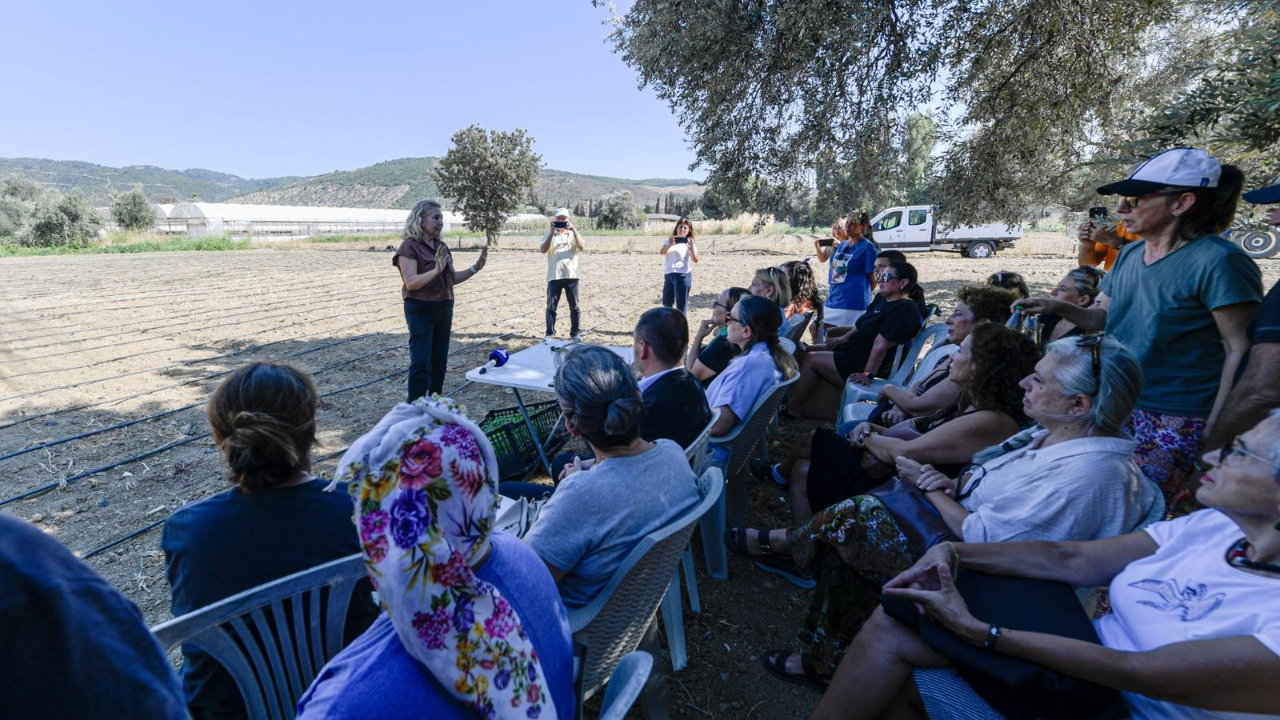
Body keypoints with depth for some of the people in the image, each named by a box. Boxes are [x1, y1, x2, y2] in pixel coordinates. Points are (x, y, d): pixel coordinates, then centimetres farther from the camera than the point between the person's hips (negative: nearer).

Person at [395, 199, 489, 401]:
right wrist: (436, 270, -33)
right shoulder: (409, 246, -11)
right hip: (420, 310, -7)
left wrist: (476, 268, 5)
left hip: (444, 308, 7)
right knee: (421, 363, -5)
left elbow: (452, 278, 15)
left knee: (440, 360, 12)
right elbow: (411, 282, -21)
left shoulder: (442, 246, 11)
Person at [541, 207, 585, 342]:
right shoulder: (550, 235, 7)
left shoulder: (573, 234, 9)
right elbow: (542, 250, -10)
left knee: (574, 306, 3)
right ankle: (550, 333, 9)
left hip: (571, 276, 0)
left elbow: (582, 247, -9)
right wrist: (552, 232, -15)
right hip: (554, 276, 0)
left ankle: (576, 333, 11)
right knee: (551, 306, 2)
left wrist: (574, 230, -16)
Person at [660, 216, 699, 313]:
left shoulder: (689, 243, 1)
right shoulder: (669, 240, 9)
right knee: (666, 302, 13)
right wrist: (670, 244, -28)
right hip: (668, 274, 4)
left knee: (681, 304, -3)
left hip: (683, 275, -4)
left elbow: (695, 260, -10)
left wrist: (691, 247, -25)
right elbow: (662, 252, -10)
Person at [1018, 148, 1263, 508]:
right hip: (1118, 406, 7)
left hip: (1176, 422, -7)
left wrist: (1214, 435, -14)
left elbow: (1240, 350, -13)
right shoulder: (1129, 255, 8)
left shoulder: (1217, 261, -14)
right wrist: (1060, 308, -4)